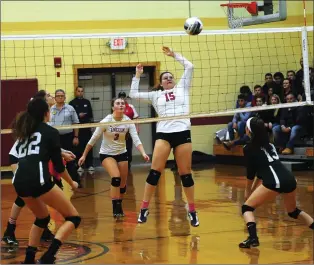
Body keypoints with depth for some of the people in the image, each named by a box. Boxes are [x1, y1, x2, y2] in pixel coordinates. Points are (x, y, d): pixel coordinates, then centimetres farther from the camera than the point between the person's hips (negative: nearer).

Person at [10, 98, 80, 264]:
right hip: (38, 180, -7)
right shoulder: (51, 132, 9)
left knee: (42, 218, 31)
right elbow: (58, 166, 9)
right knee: (73, 218, 3)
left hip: (19, 182, 7)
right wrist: (72, 183, 26)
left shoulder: (24, 131, 25)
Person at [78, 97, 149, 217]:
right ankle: (116, 208, -14)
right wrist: (84, 155, -7)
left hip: (122, 153, 4)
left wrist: (143, 153, -38)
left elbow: (136, 140, -21)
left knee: (123, 184, 6)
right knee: (116, 178, -25)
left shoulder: (128, 122, -14)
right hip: (106, 154, -4)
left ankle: (119, 206, 31)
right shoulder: (105, 121, -20)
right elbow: (93, 140, -11)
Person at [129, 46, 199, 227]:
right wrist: (138, 75, 14)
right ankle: (144, 208, -1)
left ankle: (192, 211, 12)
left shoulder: (182, 89, 15)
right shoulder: (156, 95, 17)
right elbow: (134, 94, 14)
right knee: (155, 171, -7)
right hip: (163, 134, 0)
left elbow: (190, 67, 11)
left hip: (183, 133, 0)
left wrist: (174, 55, 14)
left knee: (185, 173, 2)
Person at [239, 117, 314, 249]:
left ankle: (252, 238, -16)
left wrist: (248, 190, 25)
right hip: (290, 179, 7)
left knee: (247, 207, 5)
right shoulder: (268, 144, 24)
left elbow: (251, 171, 8)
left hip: (274, 181, -7)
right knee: (293, 211, 30)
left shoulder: (249, 148, 4)